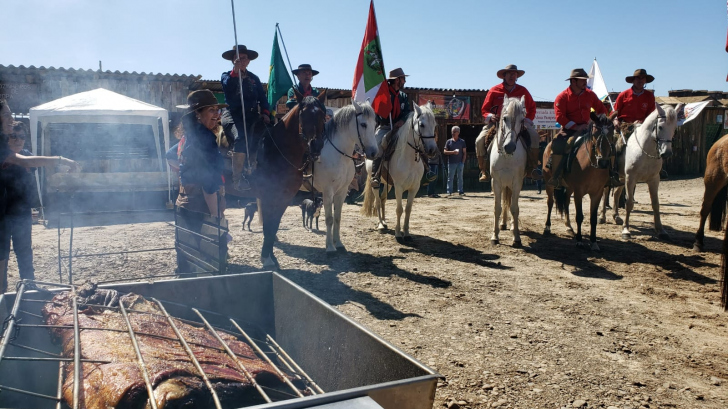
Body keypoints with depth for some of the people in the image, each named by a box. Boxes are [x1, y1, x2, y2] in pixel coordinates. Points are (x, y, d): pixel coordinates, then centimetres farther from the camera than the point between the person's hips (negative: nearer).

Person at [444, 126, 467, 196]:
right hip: (451, 163, 0)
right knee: (450, 177, 0)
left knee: (460, 177, 5)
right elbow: (445, 151, 2)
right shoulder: (449, 141, 5)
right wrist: (453, 152, -13)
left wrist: (463, 161, -4)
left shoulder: (462, 141, 6)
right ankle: (449, 191, 4)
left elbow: (464, 152, 5)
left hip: (460, 162, 1)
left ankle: (460, 191, 10)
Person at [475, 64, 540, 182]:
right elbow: (484, 109, 7)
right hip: (496, 122, 0)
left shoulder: (522, 91, 8)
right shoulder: (494, 91, 3)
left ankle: (532, 167, -19)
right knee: (480, 140, -23)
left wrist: (527, 120, -3)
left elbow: (532, 108, 16)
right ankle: (485, 170, -10)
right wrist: (490, 116, -15)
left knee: (534, 135, -27)